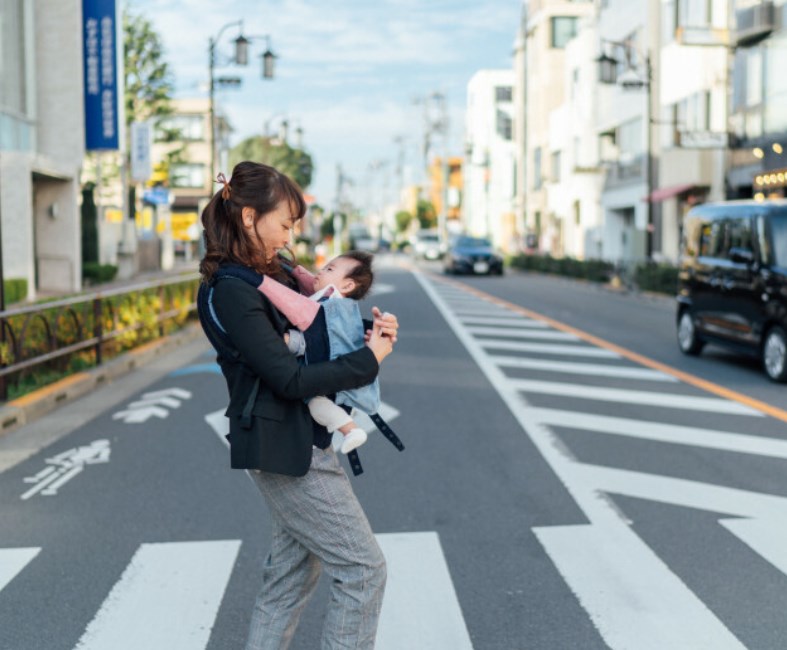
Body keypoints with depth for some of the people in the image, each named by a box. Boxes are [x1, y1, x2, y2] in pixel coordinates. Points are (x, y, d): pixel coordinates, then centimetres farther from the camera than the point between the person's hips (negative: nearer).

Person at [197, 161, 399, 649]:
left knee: (293, 571, 17)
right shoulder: (231, 292, -19)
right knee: (364, 569, -2)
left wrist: (373, 329, -3)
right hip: (284, 449, -9)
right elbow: (290, 378, -24)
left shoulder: (271, 275, 8)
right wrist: (370, 360, -15)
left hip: (296, 441, 9)